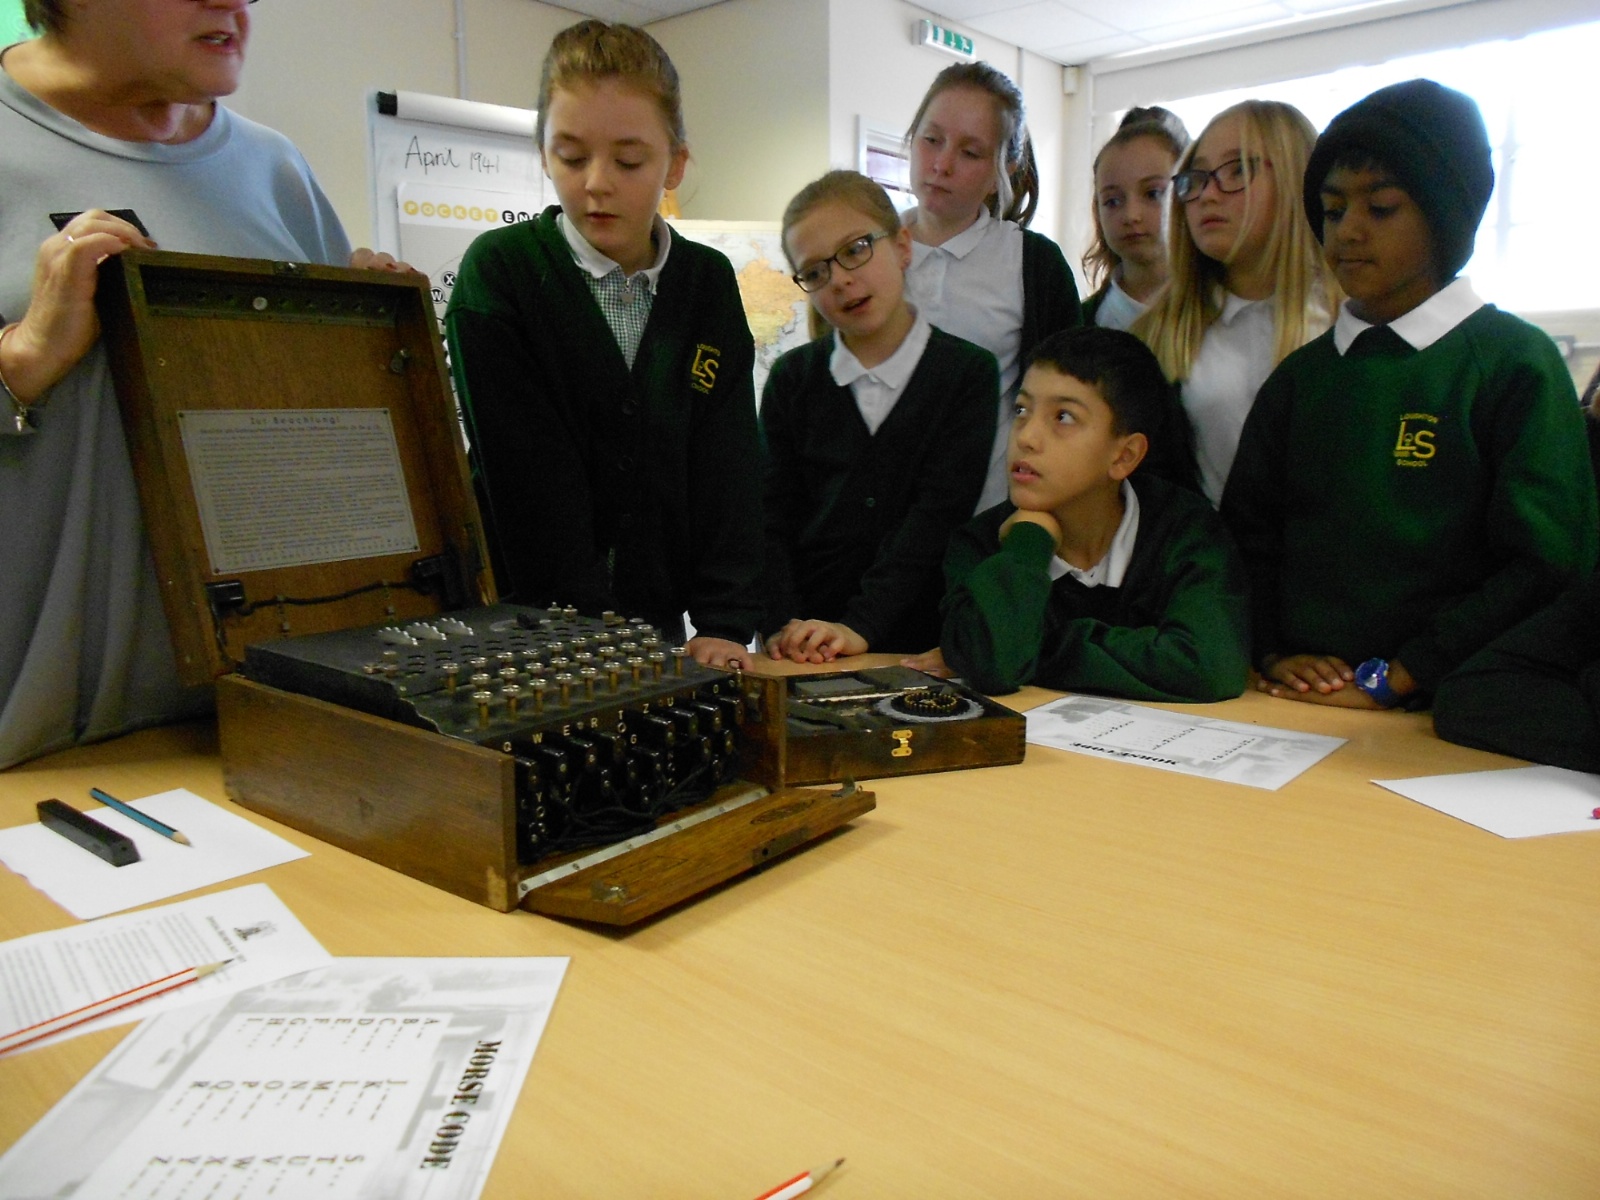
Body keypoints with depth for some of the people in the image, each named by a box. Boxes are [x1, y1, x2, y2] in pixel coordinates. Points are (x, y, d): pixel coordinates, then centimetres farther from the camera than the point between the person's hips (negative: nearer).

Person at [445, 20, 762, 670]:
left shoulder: (710, 283, 7)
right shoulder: (498, 270, -4)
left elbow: (728, 466, 1)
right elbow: (531, 477, -11)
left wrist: (724, 624, -10)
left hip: (658, 626, 3)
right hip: (528, 627, -3)